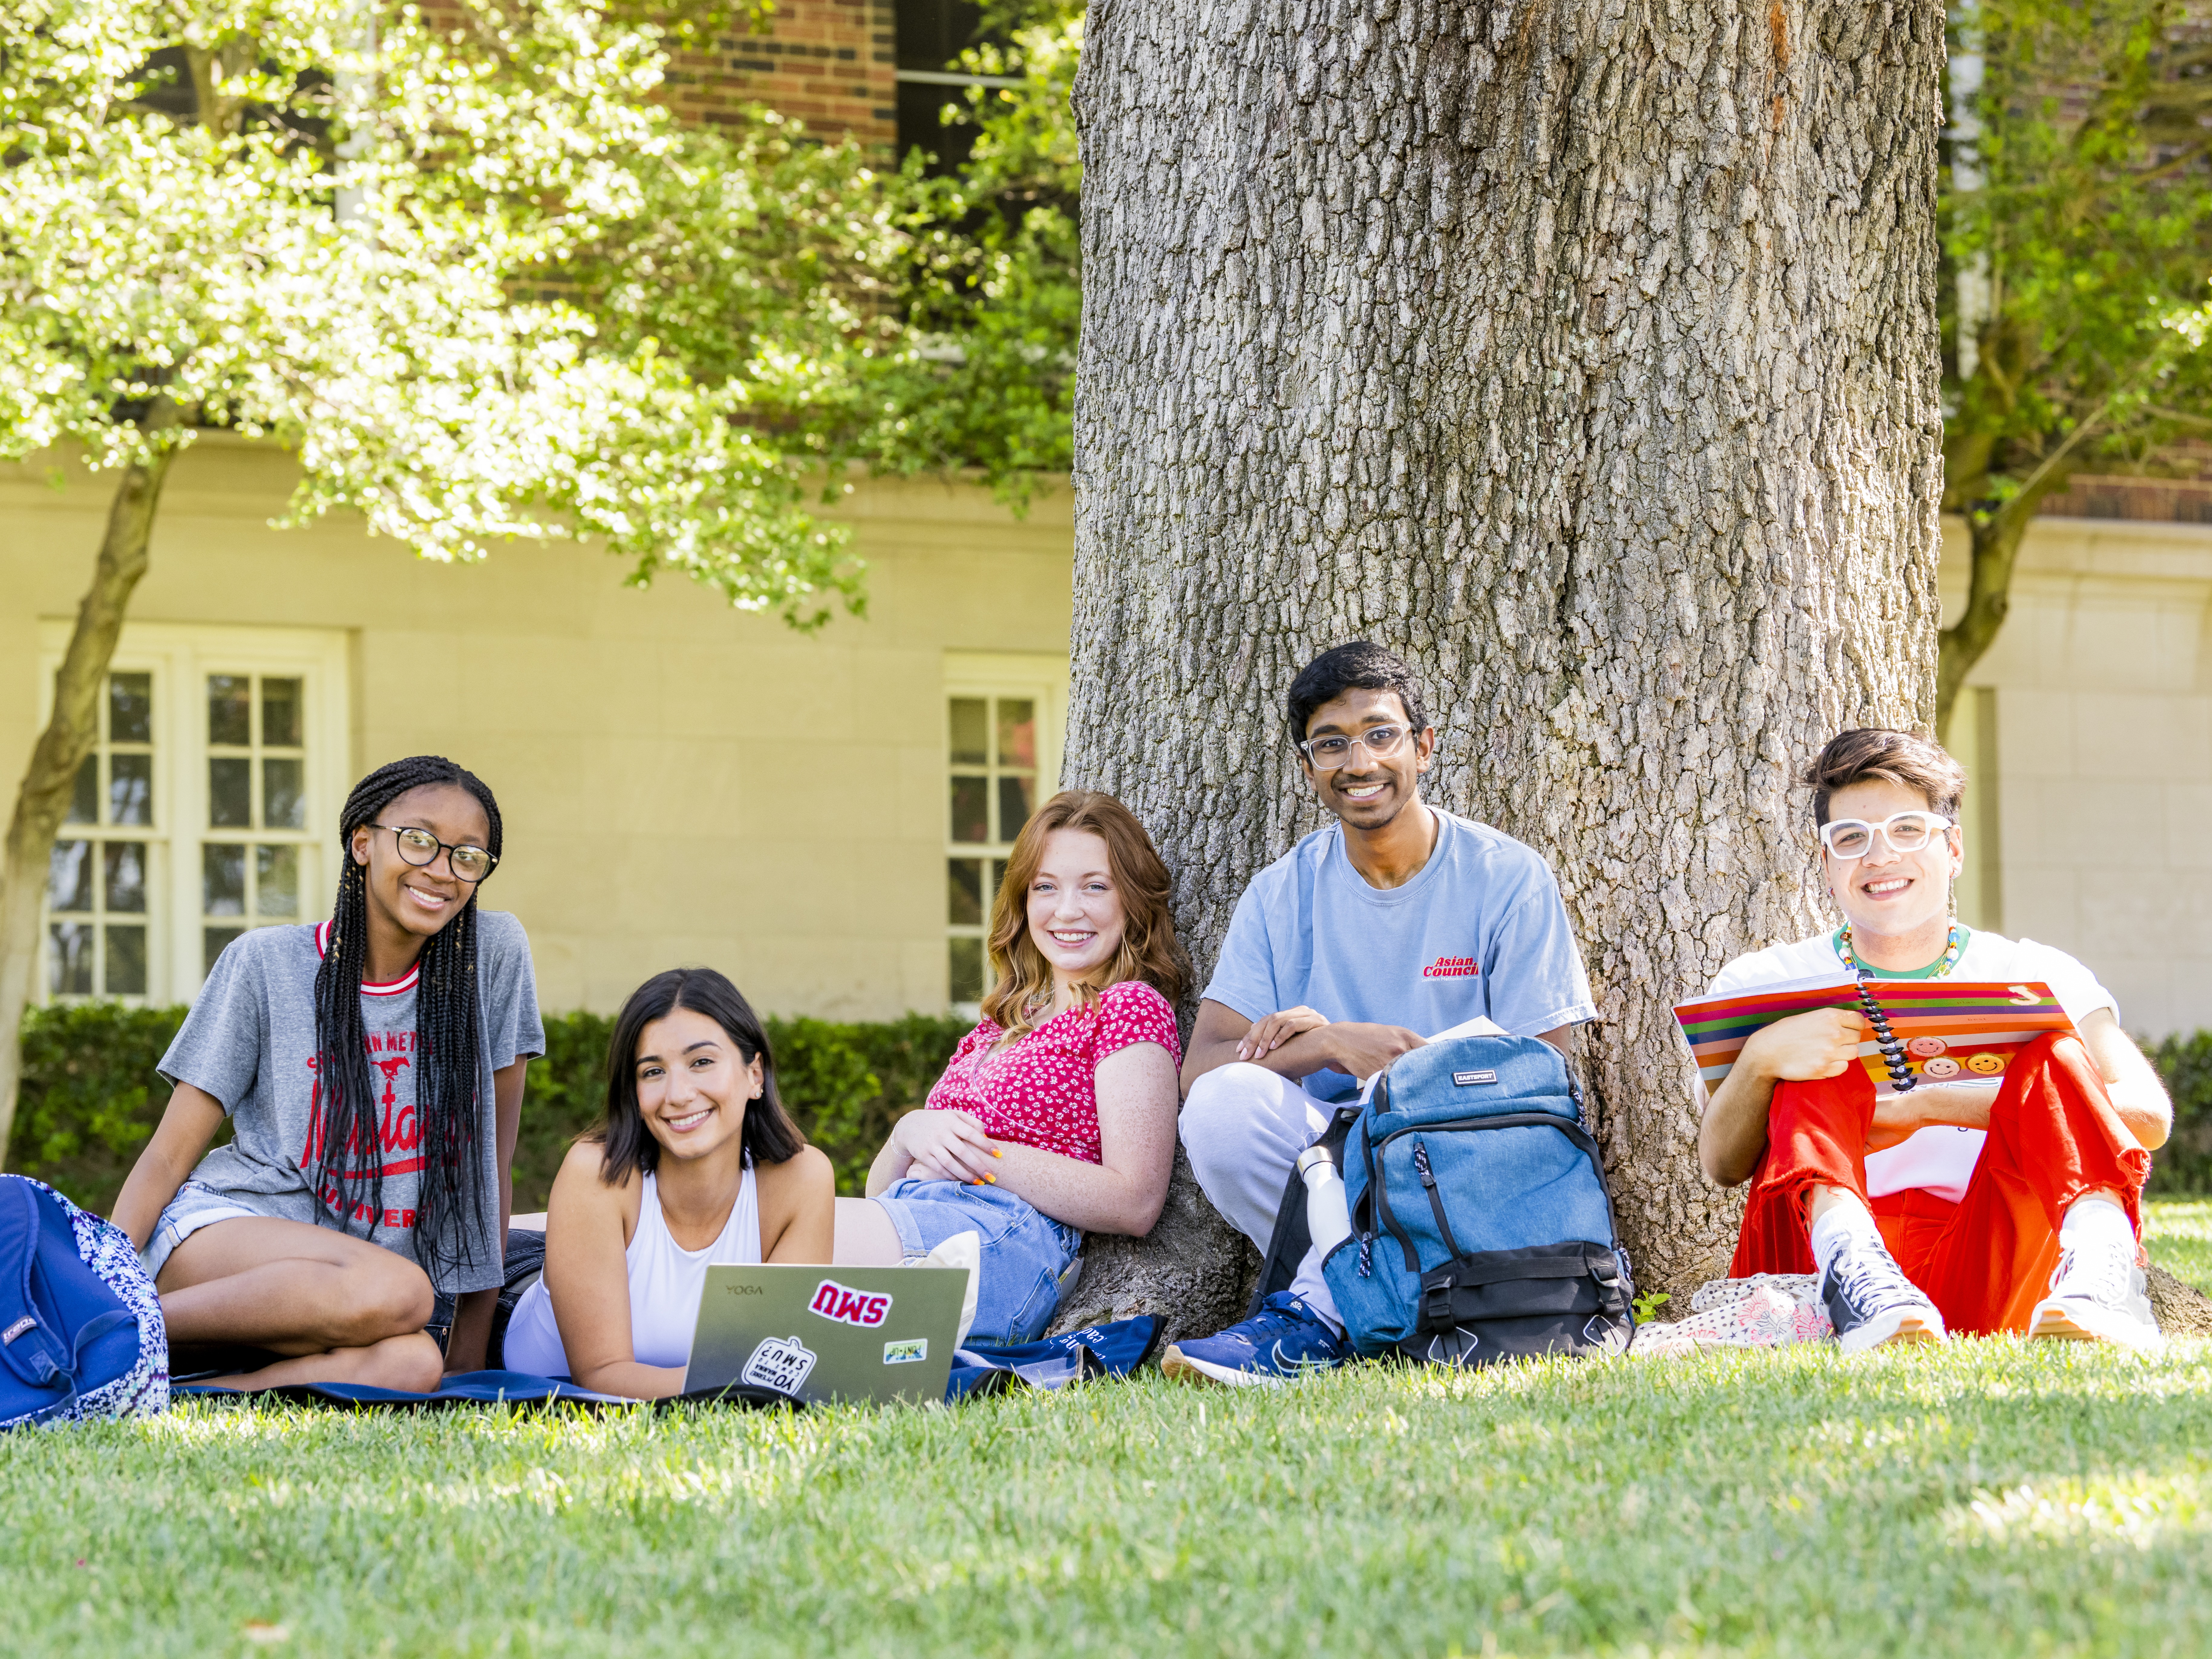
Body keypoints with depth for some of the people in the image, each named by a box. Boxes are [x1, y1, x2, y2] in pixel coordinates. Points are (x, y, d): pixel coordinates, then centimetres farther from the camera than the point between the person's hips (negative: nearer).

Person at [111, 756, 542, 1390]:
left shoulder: (495, 955, 3)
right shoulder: (266, 964, -1)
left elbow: (491, 1158, 8)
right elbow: (170, 1154, 0)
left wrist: (471, 1345, 6)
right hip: (222, 1227, -2)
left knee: (412, 1364, -37)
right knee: (397, 1293, -37)